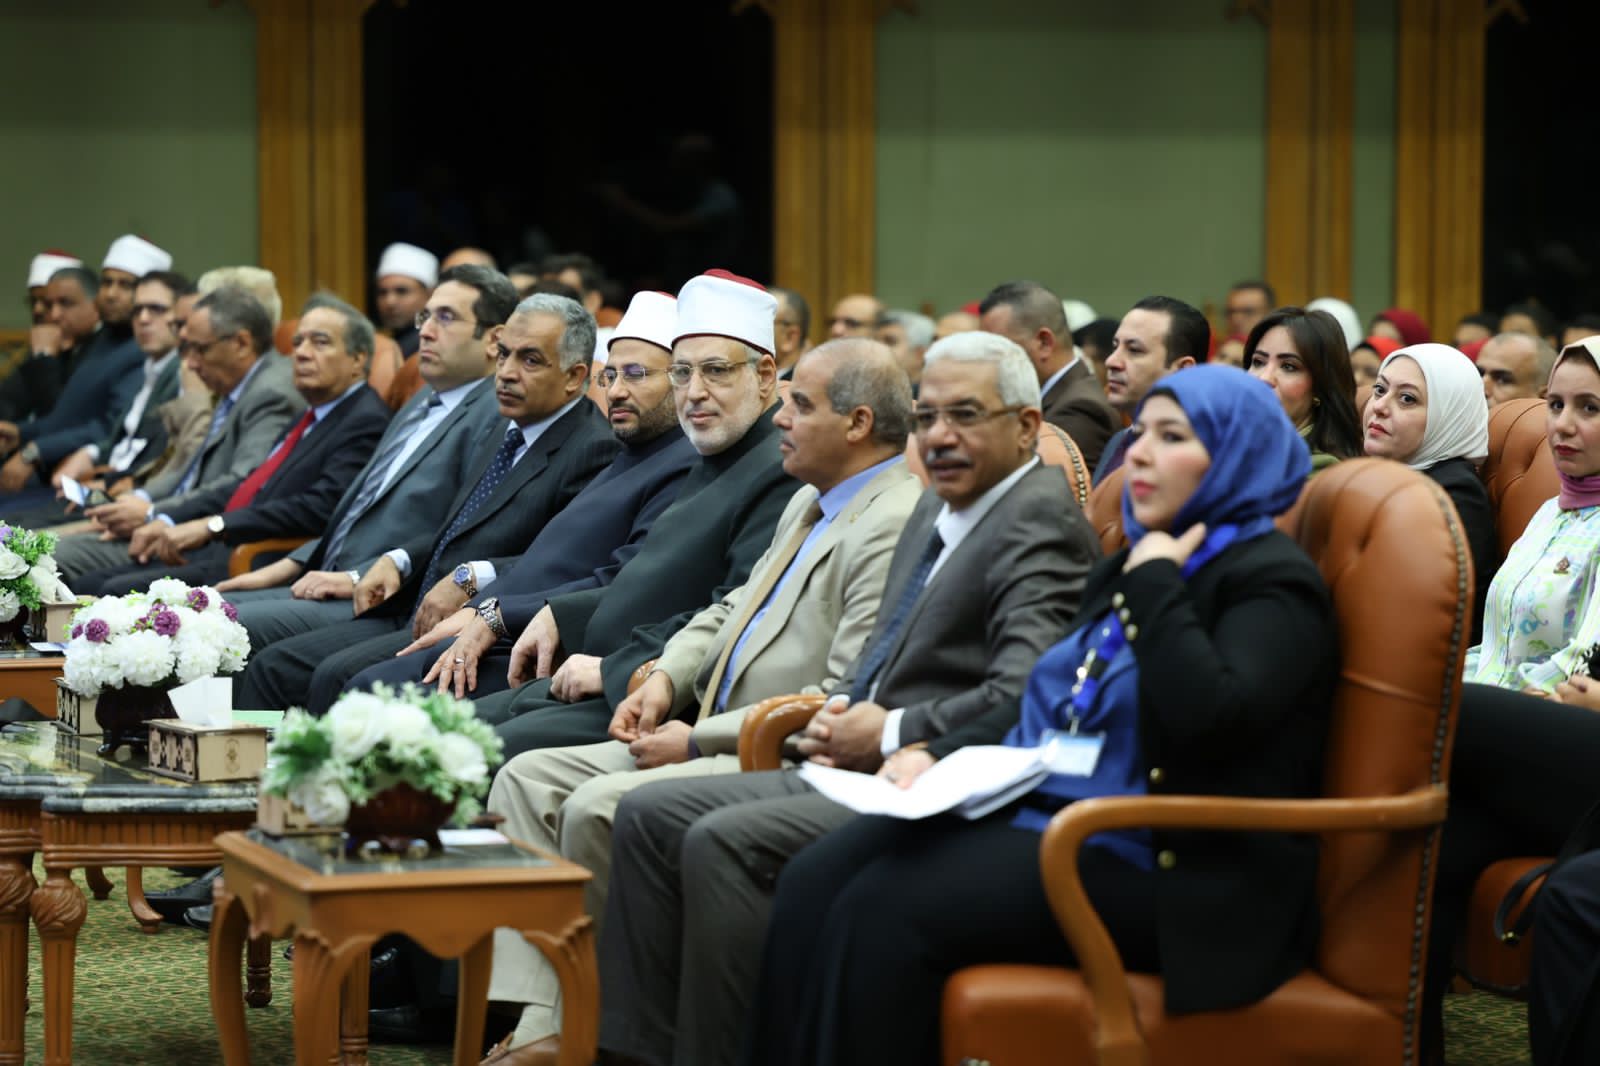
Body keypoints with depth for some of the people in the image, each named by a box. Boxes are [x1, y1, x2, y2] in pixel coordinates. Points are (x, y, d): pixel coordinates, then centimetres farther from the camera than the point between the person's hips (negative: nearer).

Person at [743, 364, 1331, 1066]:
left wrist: (1155, 581, -13)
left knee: (887, 908, -25)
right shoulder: (1129, 569, 20)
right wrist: (937, 756, 7)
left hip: (1165, 869, -9)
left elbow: (1205, 715, -25)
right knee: (815, 880, -11)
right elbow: (1040, 701, 24)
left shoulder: (1272, 581, -7)